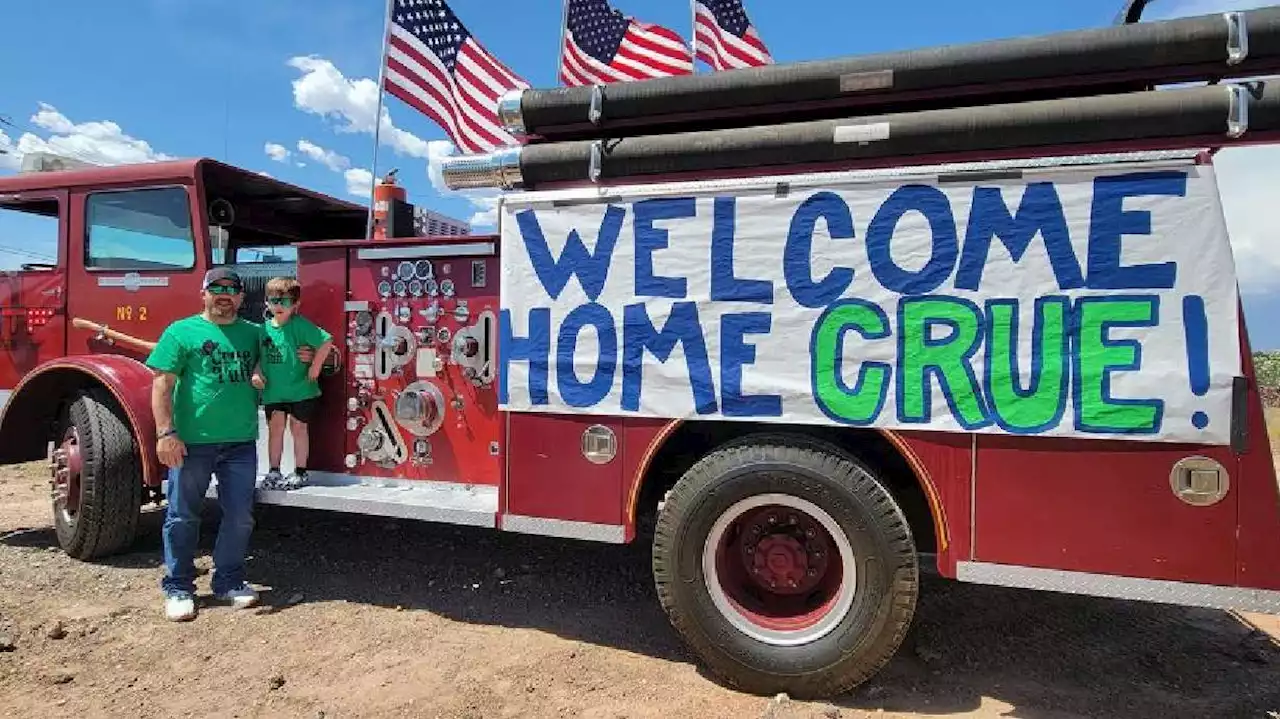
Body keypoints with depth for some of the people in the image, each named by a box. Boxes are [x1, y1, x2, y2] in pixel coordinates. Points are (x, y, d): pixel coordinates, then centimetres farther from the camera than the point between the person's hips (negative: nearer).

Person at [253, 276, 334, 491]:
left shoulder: (300, 325, -12)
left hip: (300, 390, -4)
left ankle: (300, 472, 16)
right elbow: (258, 355, 16)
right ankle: (273, 471, 20)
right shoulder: (264, 328, 5)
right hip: (273, 390, 4)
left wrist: (315, 367, -16)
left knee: (298, 428, 5)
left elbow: (327, 341, -18)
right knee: (275, 428, 10)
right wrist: (256, 373, 0)